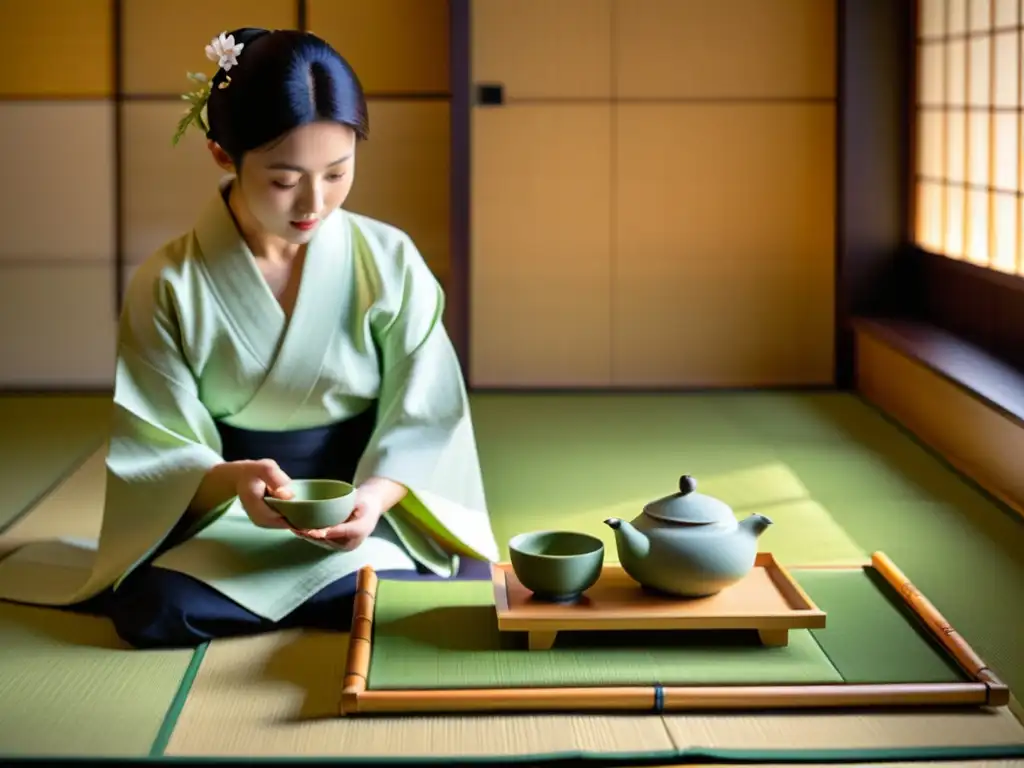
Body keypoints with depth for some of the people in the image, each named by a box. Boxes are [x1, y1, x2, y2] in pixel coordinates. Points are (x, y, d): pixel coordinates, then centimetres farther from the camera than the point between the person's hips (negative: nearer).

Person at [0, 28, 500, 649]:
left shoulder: (390, 261, -5)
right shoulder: (170, 285, -7)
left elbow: (424, 418, -4)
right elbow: (158, 451, -7)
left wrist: (376, 496, -26)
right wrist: (232, 480, -30)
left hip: (376, 502, 2)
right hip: (225, 516, -1)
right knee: (158, 608, -32)